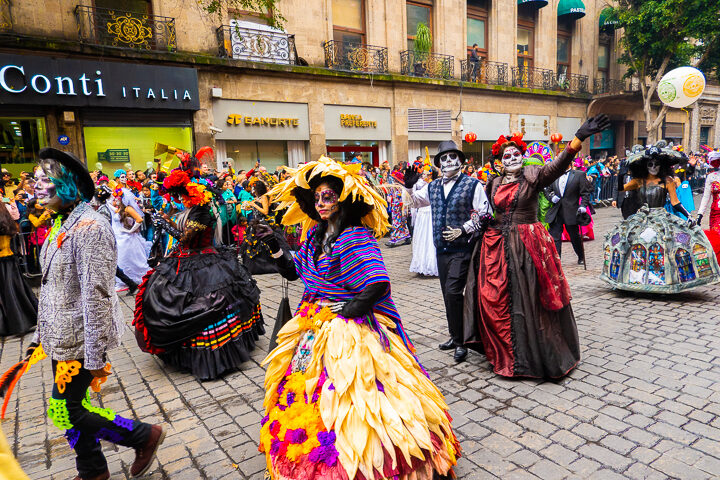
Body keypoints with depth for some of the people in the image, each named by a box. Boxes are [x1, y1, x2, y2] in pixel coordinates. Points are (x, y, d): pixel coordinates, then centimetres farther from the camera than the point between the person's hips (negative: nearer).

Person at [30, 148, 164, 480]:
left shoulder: (89, 229, -22)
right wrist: (42, 333, 19)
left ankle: (145, 435, 16)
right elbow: (54, 288, 16)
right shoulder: (62, 224, 8)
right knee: (71, 406, 18)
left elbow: (96, 296, -25)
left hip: (81, 340, -9)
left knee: (65, 411, 1)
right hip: (64, 338, 9)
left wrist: (95, 357, -23)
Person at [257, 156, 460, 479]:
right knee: (301, 392, 18)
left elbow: (378, 283, -29)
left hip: (348, 329, -8)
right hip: (314, 327, 8)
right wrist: (274, 247, 0)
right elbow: (293, 272, 13)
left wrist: (347, 312, -21)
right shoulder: (315, 233, 7)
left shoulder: (356, 236, -18)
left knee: (343, 399, -4)